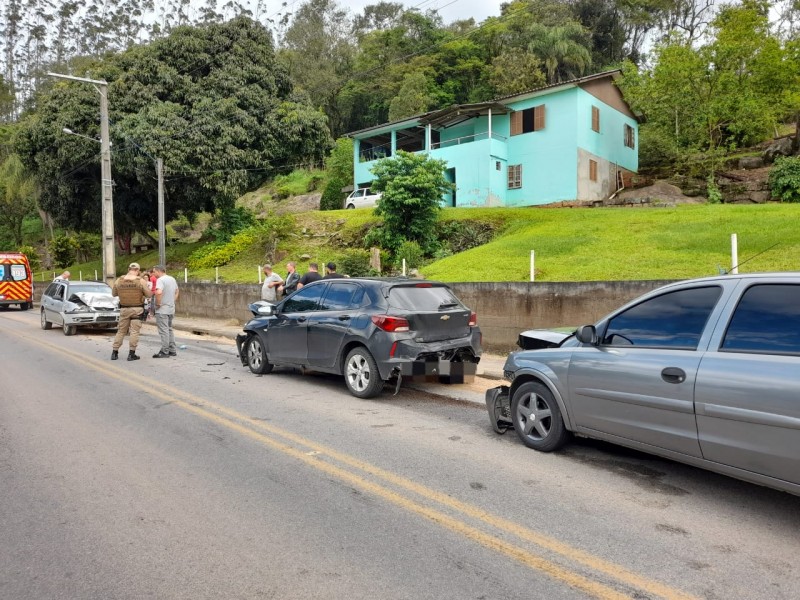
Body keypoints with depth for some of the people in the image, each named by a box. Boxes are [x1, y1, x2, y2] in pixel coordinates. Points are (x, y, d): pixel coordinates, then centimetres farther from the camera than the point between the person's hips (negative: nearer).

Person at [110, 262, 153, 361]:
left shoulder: (119, 281, 0)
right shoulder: (141, 281, -10)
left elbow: (113, 293, 11)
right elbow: (149, 294, -5)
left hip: (124, 309, 3)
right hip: (137, 309, -3)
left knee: (121, 331, 13)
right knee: (134, 331, 0)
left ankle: (114, 353, 15)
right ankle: (131, 354, -1)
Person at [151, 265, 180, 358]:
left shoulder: (160, 280, -15)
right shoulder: (172, 279, 13)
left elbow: (159, 292, -31)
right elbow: (177, 291, 25)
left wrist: (158, 303, -19)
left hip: (162, 310, -9)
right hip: (171, 308, 9)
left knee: (163, 330, -5)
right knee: (169, 329, 16)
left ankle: (164, 352, -2)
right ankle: (172, 350, 20)